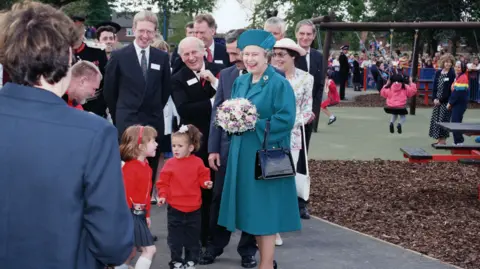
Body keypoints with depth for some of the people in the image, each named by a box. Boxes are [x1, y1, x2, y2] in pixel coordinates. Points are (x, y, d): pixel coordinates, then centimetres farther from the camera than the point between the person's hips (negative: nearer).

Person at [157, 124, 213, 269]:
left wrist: (206, 183, -19)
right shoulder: (170, 163, -4)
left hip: (193, 208, 0)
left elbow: (203, 177, 2)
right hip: (175, 208, 0)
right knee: (175, 238, 8)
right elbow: (163, 183, -1)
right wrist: (163, 196, -13)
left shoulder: (197, 162, -4)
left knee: (192, 238, 12)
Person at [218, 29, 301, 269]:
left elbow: (286, 119, -16)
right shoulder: (240, 82, 11)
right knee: (251, 208, 11)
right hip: (242, 153, 7)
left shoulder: (279, 84, -10)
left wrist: (254, 125, -20)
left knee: (264, 207, -2)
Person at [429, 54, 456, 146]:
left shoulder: (452, 74, -8)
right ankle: (439, 140, 16)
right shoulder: (438, 73, 10)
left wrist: (440, 100, -14)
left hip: (446, 101, -6)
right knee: (435, 119, 7)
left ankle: (443, 140, 2)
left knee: (443, 120, -5)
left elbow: (449, 89, -12)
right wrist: (434, 98, -5)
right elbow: (435, 86, 8)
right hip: (437, 100, 6)